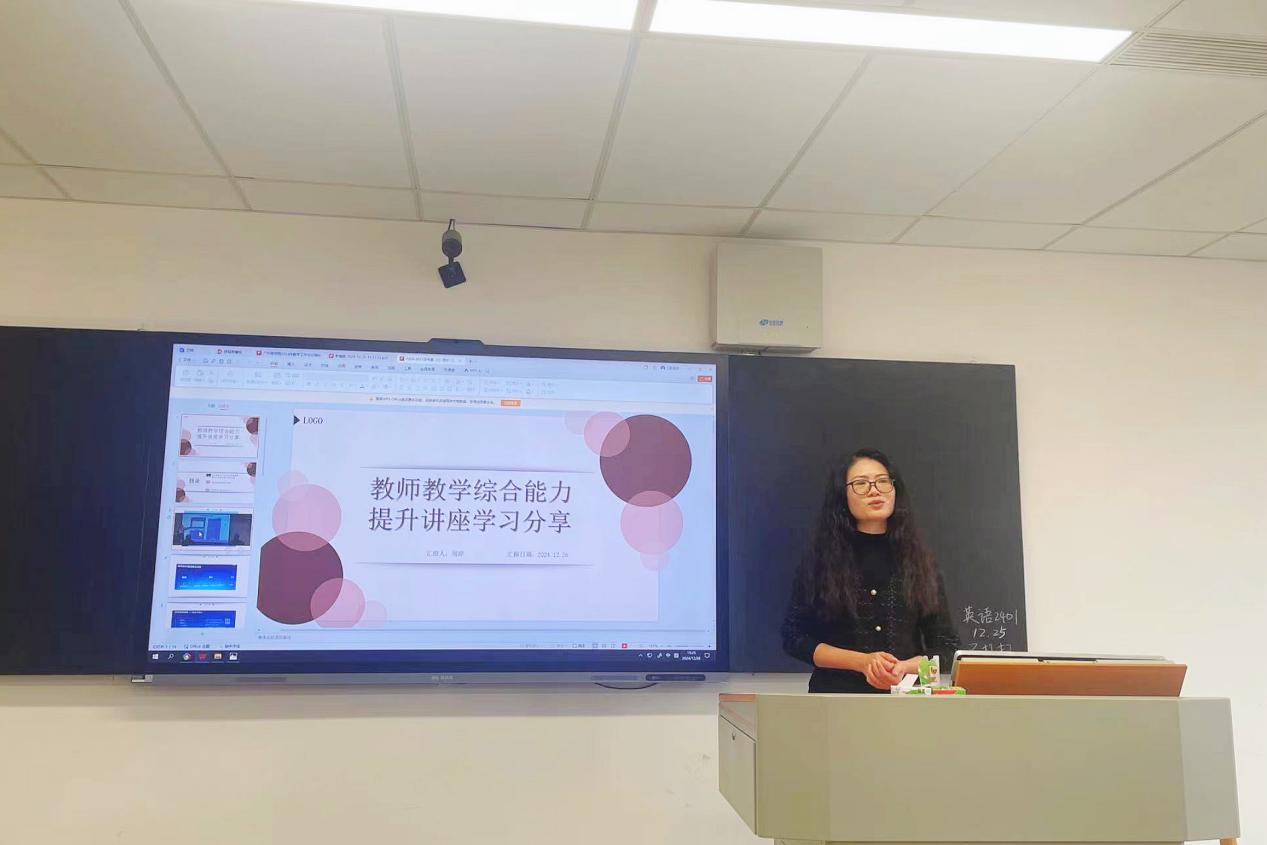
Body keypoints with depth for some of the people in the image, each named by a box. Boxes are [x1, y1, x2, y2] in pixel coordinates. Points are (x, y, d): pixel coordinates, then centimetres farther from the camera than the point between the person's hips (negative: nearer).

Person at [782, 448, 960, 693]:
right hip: (835, 691, -1)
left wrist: (904, 668, -8)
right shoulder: (820, 559, 4)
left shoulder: (919, 560, 9)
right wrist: (863, 662, -8)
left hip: (905, 693, 1)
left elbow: (947, 645, 10)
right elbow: (793, 637, 2)